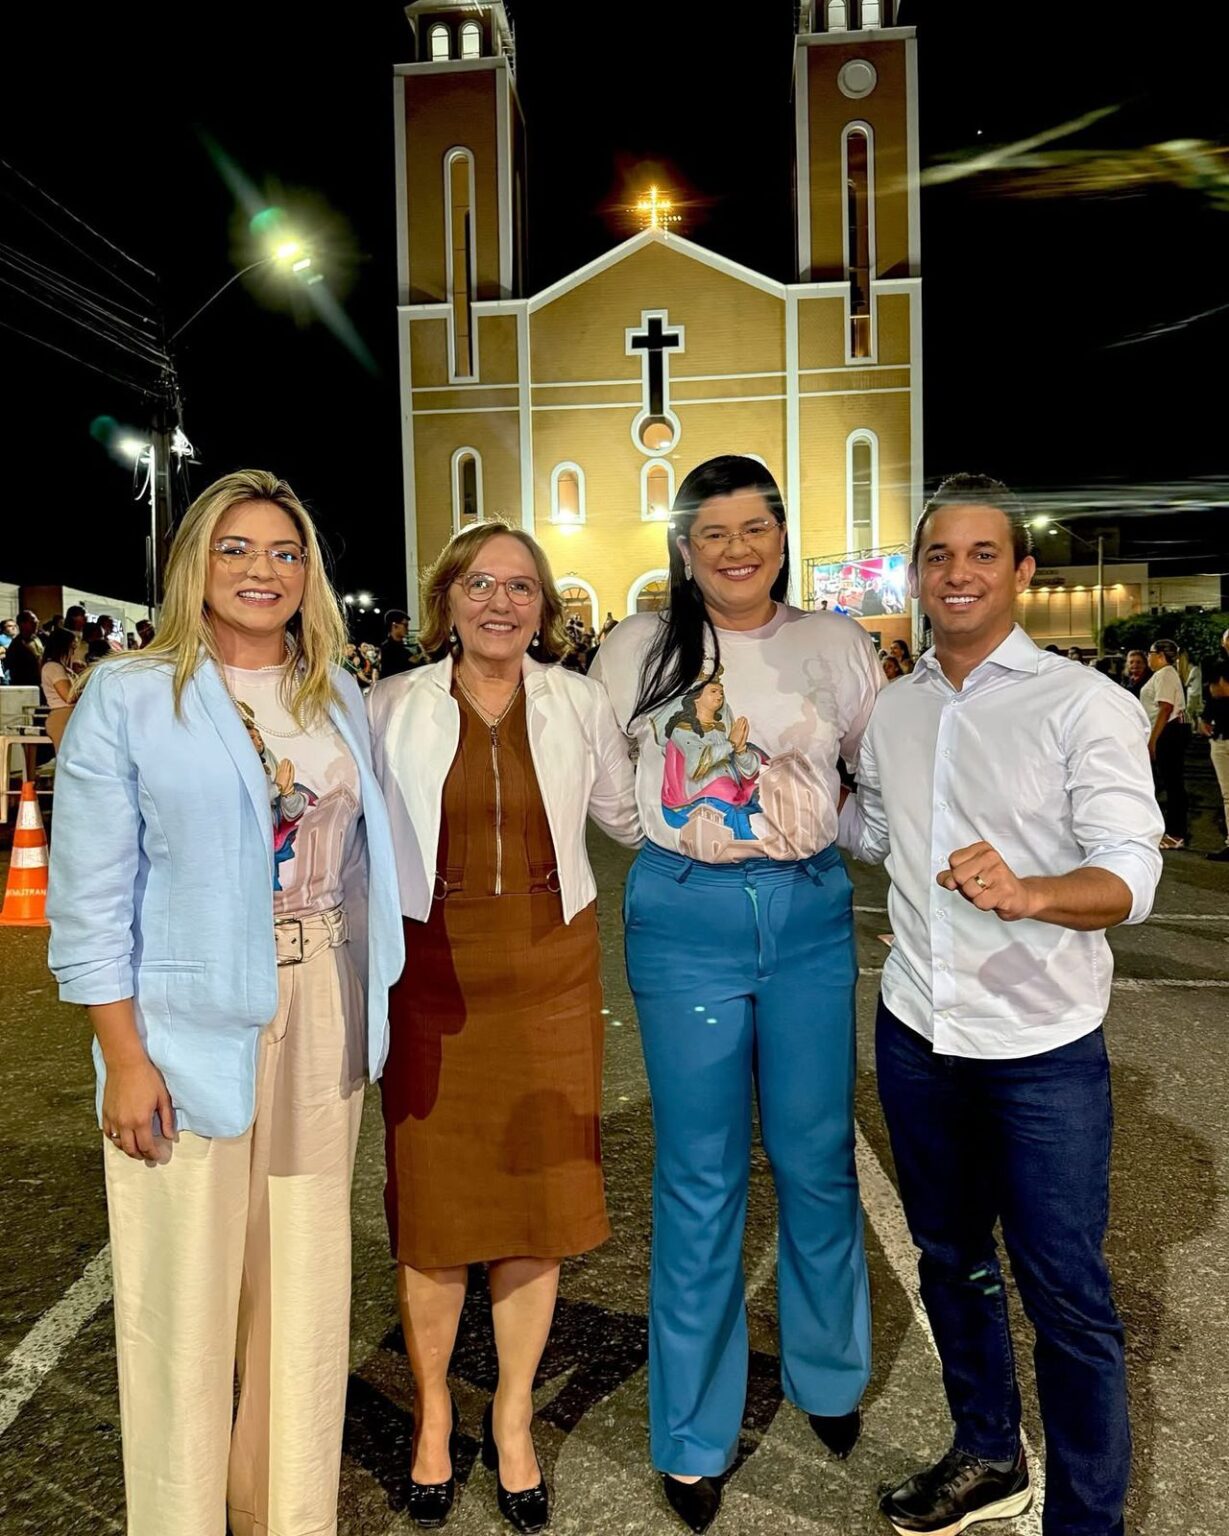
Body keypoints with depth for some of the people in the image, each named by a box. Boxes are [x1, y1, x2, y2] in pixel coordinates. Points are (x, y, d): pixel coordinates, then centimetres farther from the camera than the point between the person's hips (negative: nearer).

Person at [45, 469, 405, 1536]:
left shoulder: (338, 696, 9)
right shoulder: (127, 697, -5)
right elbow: (91, 895, -7)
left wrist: (371, 1008, 9)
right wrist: (124, 1057, -11)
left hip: (323, 1018, 5)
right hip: (194, 1026, -4)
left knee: (306, 1281, 15)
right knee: (189, 1288, 6)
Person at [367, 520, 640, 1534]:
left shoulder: (578, 704, 3)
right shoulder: (393, 709, 0)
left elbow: (632, 817, 12)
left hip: (549, 971, 1)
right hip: (434, 975, -1)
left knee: (540, 1194, 10)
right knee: (433, 1197, 8)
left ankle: (513, 1418, 32)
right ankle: (433, 1414, 33)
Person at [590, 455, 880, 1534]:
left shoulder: (834, 643, 6)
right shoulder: (643, 646, 3)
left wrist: (820, 840, 2)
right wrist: (673, 836, 5)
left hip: (811, 914, 2)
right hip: (686, 919, -1)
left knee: (819, 1160, 13)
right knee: (701, 1178, 6)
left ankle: (829, 1376, 38)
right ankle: (693, 1435, 24)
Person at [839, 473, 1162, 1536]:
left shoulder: (1086, 705, -11)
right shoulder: (893, 711, 5)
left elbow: (1132, 875, -19)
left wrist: (1027, 892, -38)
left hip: (1043, 1049, -5)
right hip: (917, 1032, 6)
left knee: (1066, 1293, 6)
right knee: (950, 1257, 21)